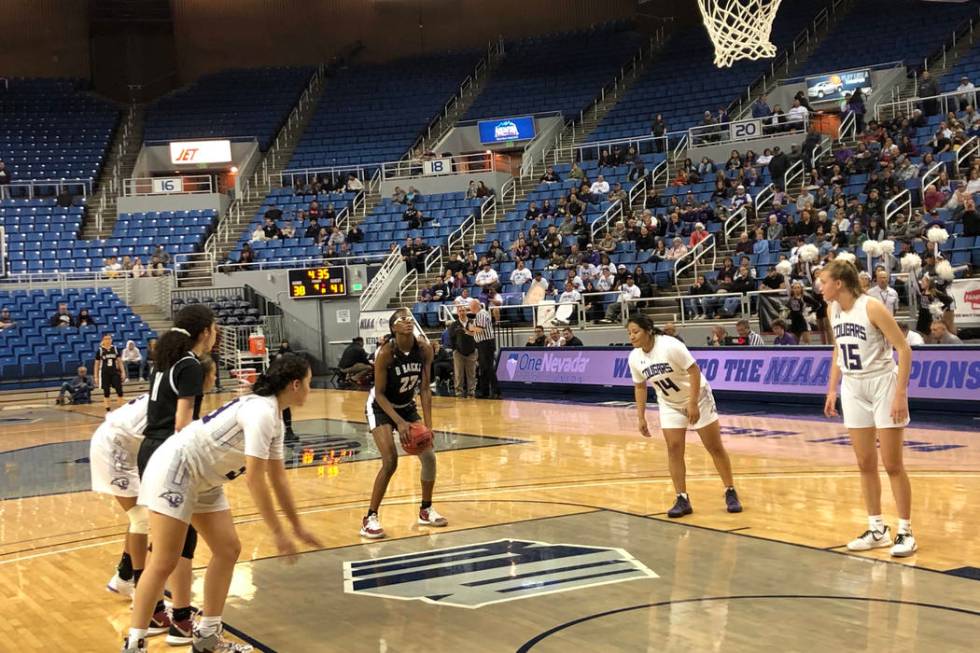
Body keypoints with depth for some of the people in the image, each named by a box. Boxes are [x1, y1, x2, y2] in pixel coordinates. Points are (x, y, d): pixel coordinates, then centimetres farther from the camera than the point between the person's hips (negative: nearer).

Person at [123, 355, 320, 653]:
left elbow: (278, 477, 16)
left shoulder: (274, 417, 8)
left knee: (228, 550, 7)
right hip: (175, 469, -10)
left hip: (204, 480, 10)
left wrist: (297, 527, 18)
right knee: (164, 562, -8)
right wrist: (278, 532, -19)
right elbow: (254, 479, -24)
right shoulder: (261, 413, -22)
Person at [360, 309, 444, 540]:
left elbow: (425, 388, -8)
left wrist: (428, 423, -14)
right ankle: (370, 518, -9)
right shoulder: (386, 353, -28)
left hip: (407, 406, 6)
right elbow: (379, 393, -23)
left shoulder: (424, 349, -15)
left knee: (429, 456, 1)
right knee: (390, 461, -20)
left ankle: (426, 510, 21)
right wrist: (399, 422, -30)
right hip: (381, 407, -5)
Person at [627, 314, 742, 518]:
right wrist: (641, 417, 0)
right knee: (674, 449, -5)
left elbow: (694, 370, -25)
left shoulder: (670, 346, -28)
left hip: (697, 398, -5)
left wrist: (693, 404, -29)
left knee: (715, 447, 1)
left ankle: (730, 493, 13)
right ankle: (682, 500, 0)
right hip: (669, 405, 5)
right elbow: (640, 387, 5)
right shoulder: (634, 358, -9)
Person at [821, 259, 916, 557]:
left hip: (883, 384, -6)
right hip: (853, 389, 6)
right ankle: (877, 530, 18)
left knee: (892, 465, -2)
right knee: (865, 464, 9)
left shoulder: (871, 307, -18)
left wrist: (900, 394, -20)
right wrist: (832, 389, 13)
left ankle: (905, 532, 7)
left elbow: (904, 349, -16)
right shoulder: (833, 310, 3)